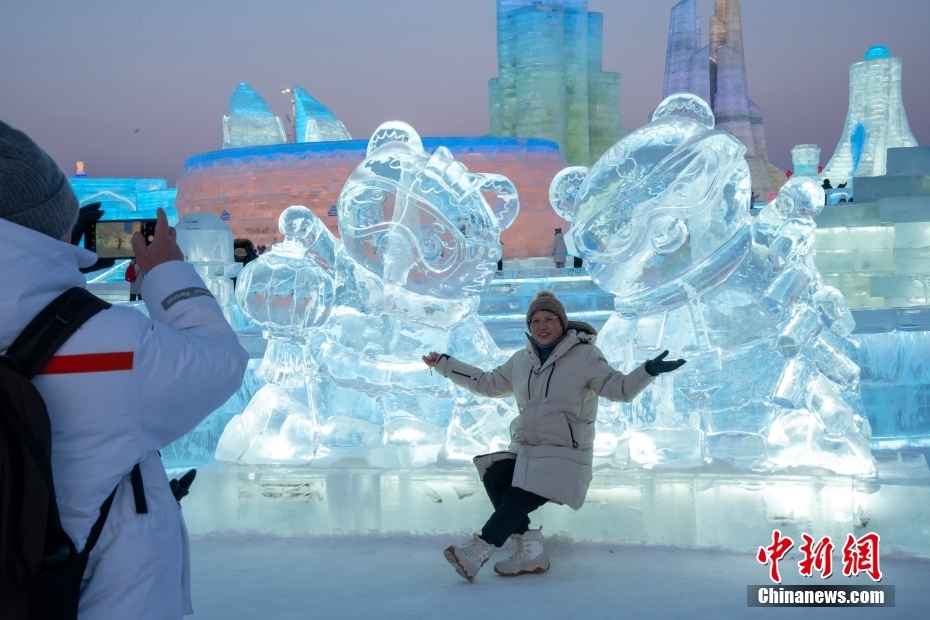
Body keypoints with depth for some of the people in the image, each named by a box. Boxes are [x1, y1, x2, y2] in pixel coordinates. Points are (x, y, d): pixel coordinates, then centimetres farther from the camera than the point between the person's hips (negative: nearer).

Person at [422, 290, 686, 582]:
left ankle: (477, 552, -14)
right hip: (525, 450, 6)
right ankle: (531, 550, -13)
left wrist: (648, 370, -33)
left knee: (517, 500, -22)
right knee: (494, 478, -20)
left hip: (564, 454, -6)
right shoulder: (520, 361, 12)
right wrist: (443, 363, 23)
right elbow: (488, 383, 24)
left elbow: (620, 388, -13)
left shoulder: (584, 356, -5)